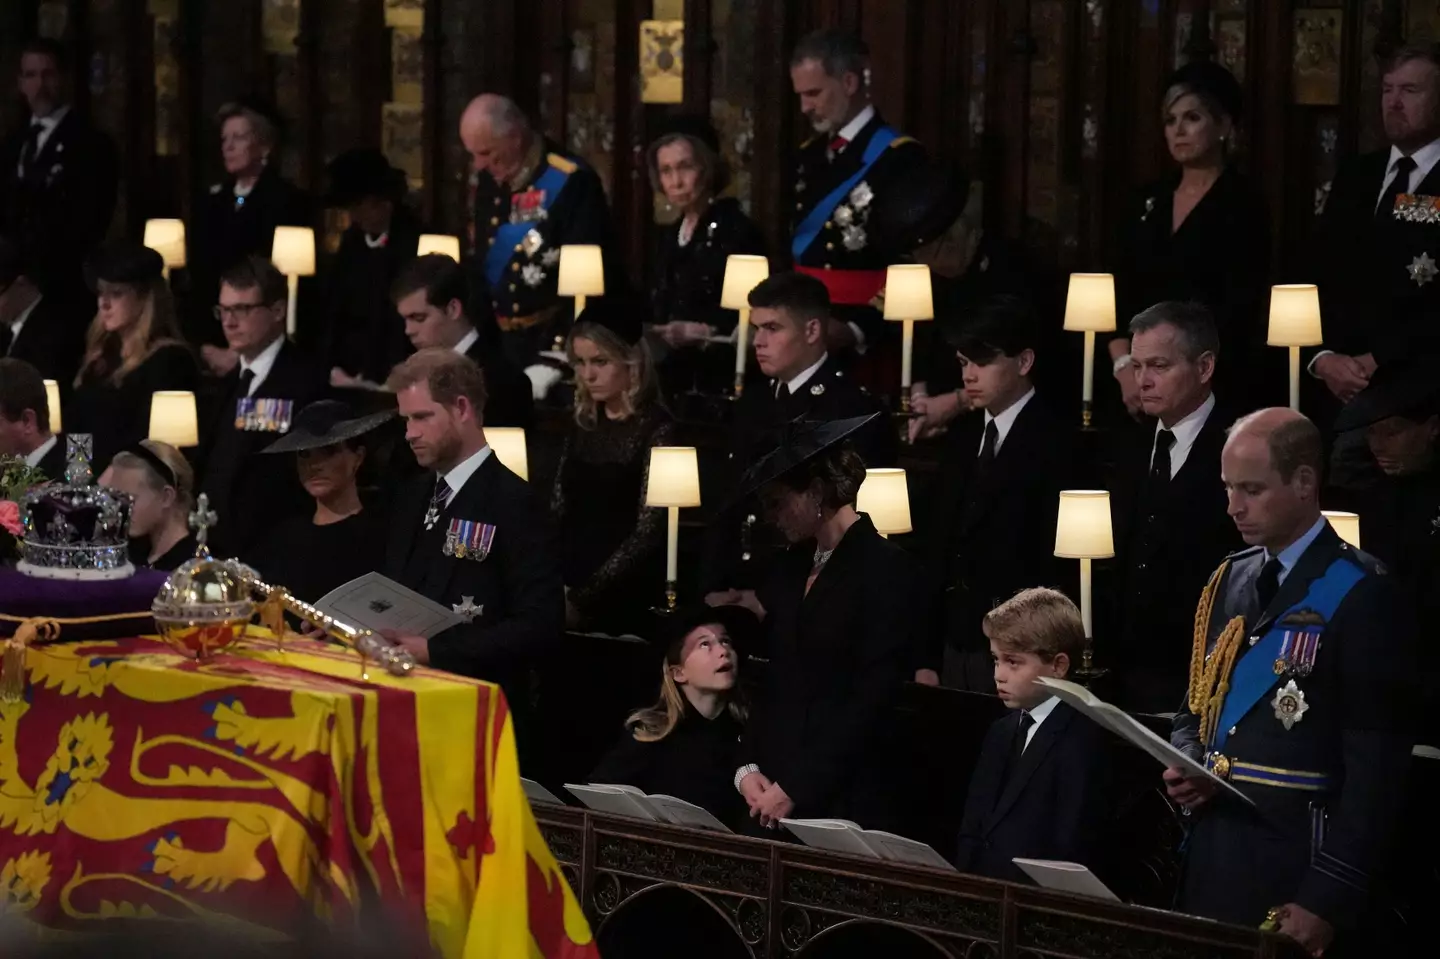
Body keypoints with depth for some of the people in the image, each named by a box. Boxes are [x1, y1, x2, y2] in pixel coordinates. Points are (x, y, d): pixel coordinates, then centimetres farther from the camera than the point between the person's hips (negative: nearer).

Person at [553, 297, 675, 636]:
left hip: (622, 603, -5)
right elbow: (558, 510, 8)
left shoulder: (656, 429, -10)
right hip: (567, 590, 5)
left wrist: (584, 597, -16)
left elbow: (648, 532, -15)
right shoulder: (584, 424, 8)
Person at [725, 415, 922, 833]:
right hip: (772, 794, 6)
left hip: (845, 802, -6)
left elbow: (872, 699, -14)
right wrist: (747, 767, 3)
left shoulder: (886, 570, -9)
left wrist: (795, 790, -14)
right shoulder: (793, 565, 15)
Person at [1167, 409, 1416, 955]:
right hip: (1213, 861, 7)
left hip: (1301, 870, -7)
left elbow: (1376, 769, -13)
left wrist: (1329, 900, -17)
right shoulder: (1228, 583, 13)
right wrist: (1185, 768, -1)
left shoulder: (1360, 596, -10)